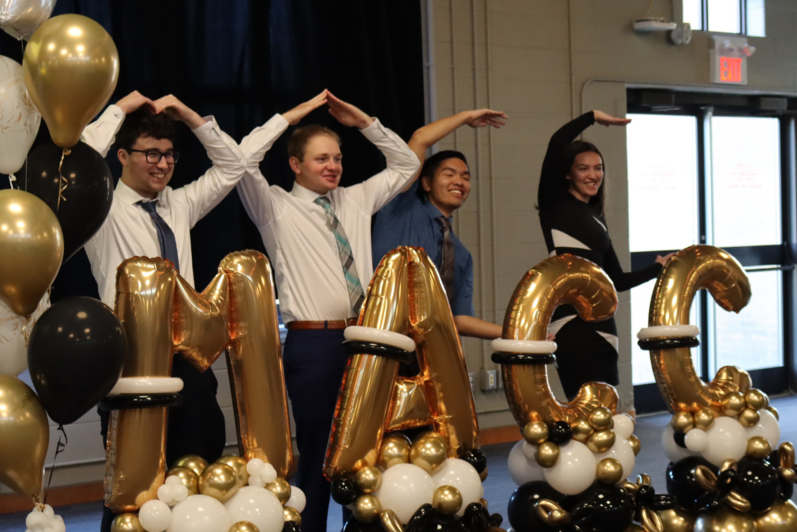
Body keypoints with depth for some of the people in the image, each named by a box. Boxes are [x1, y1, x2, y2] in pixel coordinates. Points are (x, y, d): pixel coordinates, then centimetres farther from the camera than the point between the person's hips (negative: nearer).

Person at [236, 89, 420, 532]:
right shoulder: (276, 208, 2)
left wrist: (365, 122, 13)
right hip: (313, 344, -5)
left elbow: (407, 165, 23)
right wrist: (292, 116, -6)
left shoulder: (356, 200, 15)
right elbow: (243, 160, -14)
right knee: (317, 454, 3)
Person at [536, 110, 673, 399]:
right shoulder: (555, 203, 4)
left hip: (601, 323, 7)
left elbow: (617, 281, 22)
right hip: (572, 323, -7)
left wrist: (657, 267, 15)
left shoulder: (597, 220, 22)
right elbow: (556, 144, -11)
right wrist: (593, 117, 0)